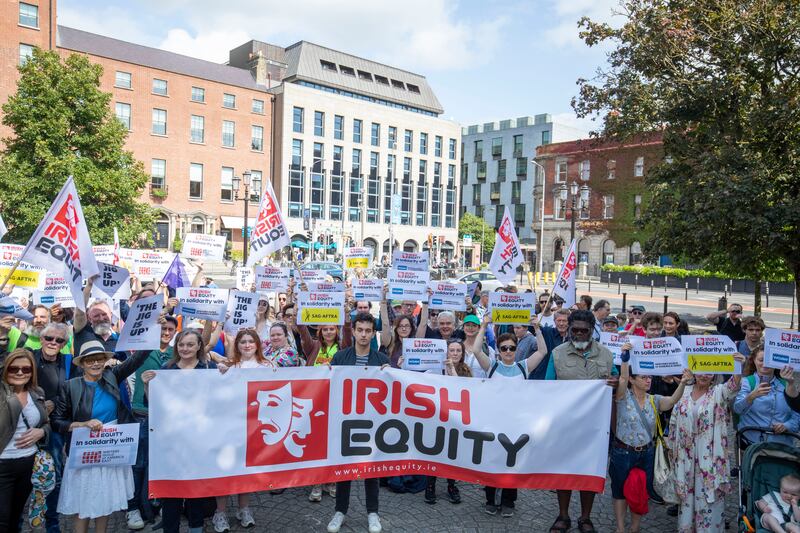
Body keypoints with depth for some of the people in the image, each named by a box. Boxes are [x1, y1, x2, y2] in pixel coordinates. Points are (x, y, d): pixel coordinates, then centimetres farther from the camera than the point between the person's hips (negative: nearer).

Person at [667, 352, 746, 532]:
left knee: (709, 493, 1)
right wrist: (671, 444, 9)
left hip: (708, 454, -3)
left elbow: (732, 387, -29)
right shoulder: (684, 392, 3)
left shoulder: (718, 392, -4)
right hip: (686, 453, 3)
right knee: (686, 492, 13)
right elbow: (674, 421, 9)